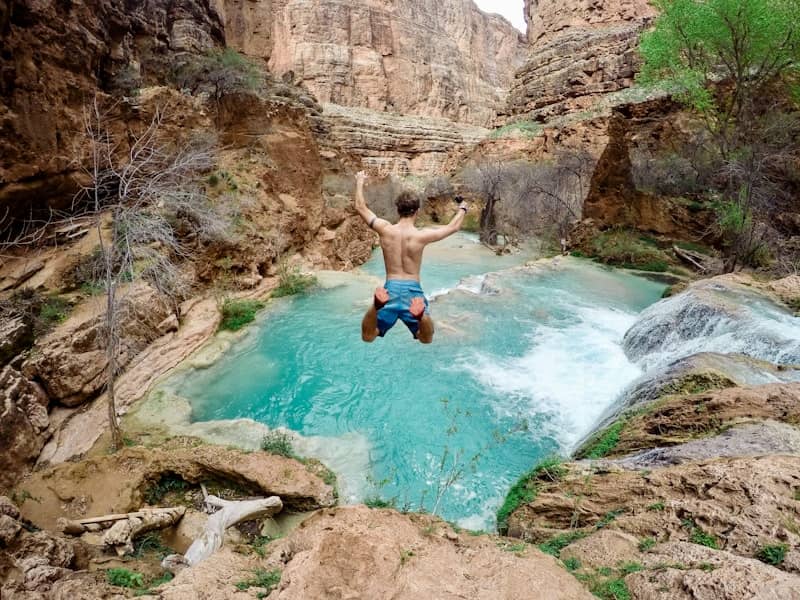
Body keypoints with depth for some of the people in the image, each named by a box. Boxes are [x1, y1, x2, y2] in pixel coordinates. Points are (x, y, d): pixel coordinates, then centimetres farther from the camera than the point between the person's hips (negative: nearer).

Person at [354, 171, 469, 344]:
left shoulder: (386, 230, -4)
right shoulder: (422, 235, -7)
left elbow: (360, 207, 10)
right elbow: (453, 227, 9)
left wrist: (360, 182, 25)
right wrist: (462, 209, 28)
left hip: (391, 289, 1)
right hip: (412, 290, -1)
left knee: (367, 338, 8)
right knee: (426, 340, 12)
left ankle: (378, 304, -26)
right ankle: (420, 314, -25)